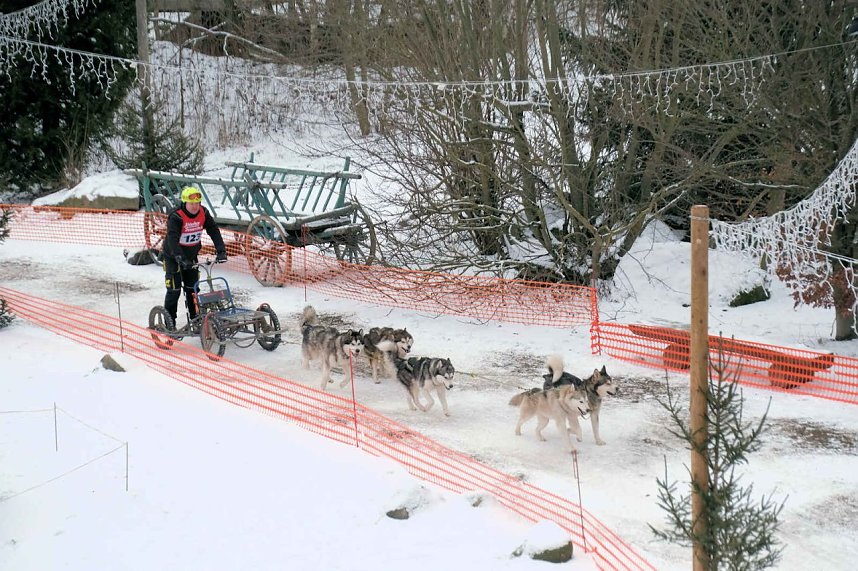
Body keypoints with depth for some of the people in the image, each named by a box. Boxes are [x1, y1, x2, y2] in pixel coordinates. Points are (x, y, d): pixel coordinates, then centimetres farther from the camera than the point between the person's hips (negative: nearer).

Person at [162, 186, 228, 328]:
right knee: (174, 290, -6)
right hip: (174, 257, -5)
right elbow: (172, 239, -37)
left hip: (191, 256, 5)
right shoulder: (176, 216, -27)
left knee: (193, 289, 8)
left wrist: (221, 251, -25)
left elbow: (214, 231, -12)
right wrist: (181, 259, -49)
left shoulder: (203, 213, -10)